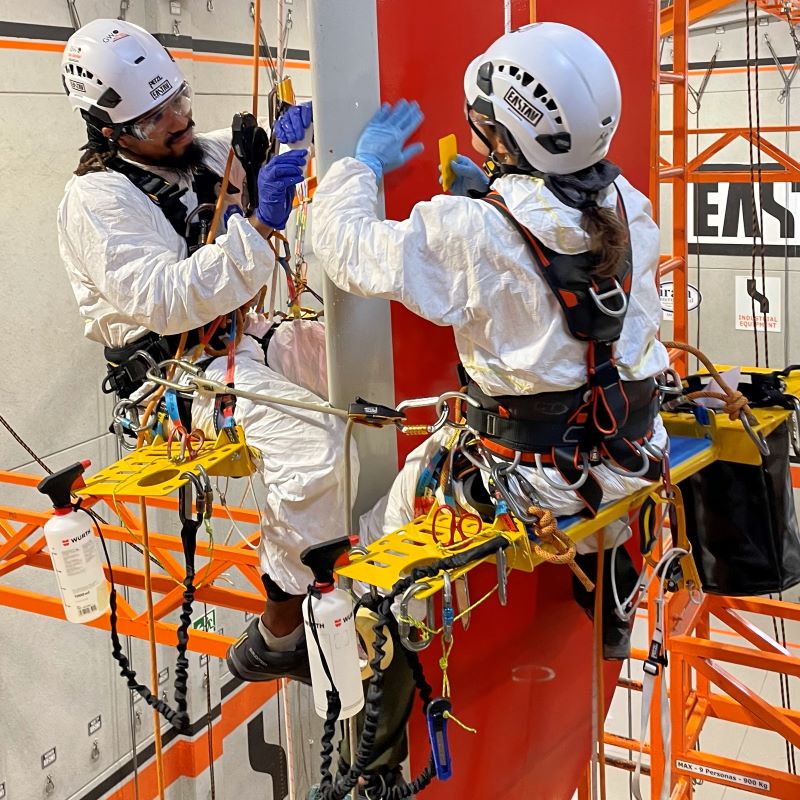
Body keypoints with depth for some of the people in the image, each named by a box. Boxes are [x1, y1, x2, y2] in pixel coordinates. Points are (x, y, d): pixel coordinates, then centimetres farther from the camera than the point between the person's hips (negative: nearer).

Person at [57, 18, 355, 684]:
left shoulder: (206, 151, 9)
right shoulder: (97, 198, -14)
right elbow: (166, 301, -28)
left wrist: (290, 137, -7)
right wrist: (259, 225, -34)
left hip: (253, 329, 8)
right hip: (185, 366, -8)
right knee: (315, 440, -30)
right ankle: (279, 636, -16)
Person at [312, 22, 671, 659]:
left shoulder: (467, 232, -23)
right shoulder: (626, 202, -6)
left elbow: (348, 252, -12)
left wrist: (364, 165, 5)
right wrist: (493, 191, 13)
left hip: (537, 475, -5)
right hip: (635, 453, 6)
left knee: (415, 479, 20)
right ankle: (610, 612, 56)